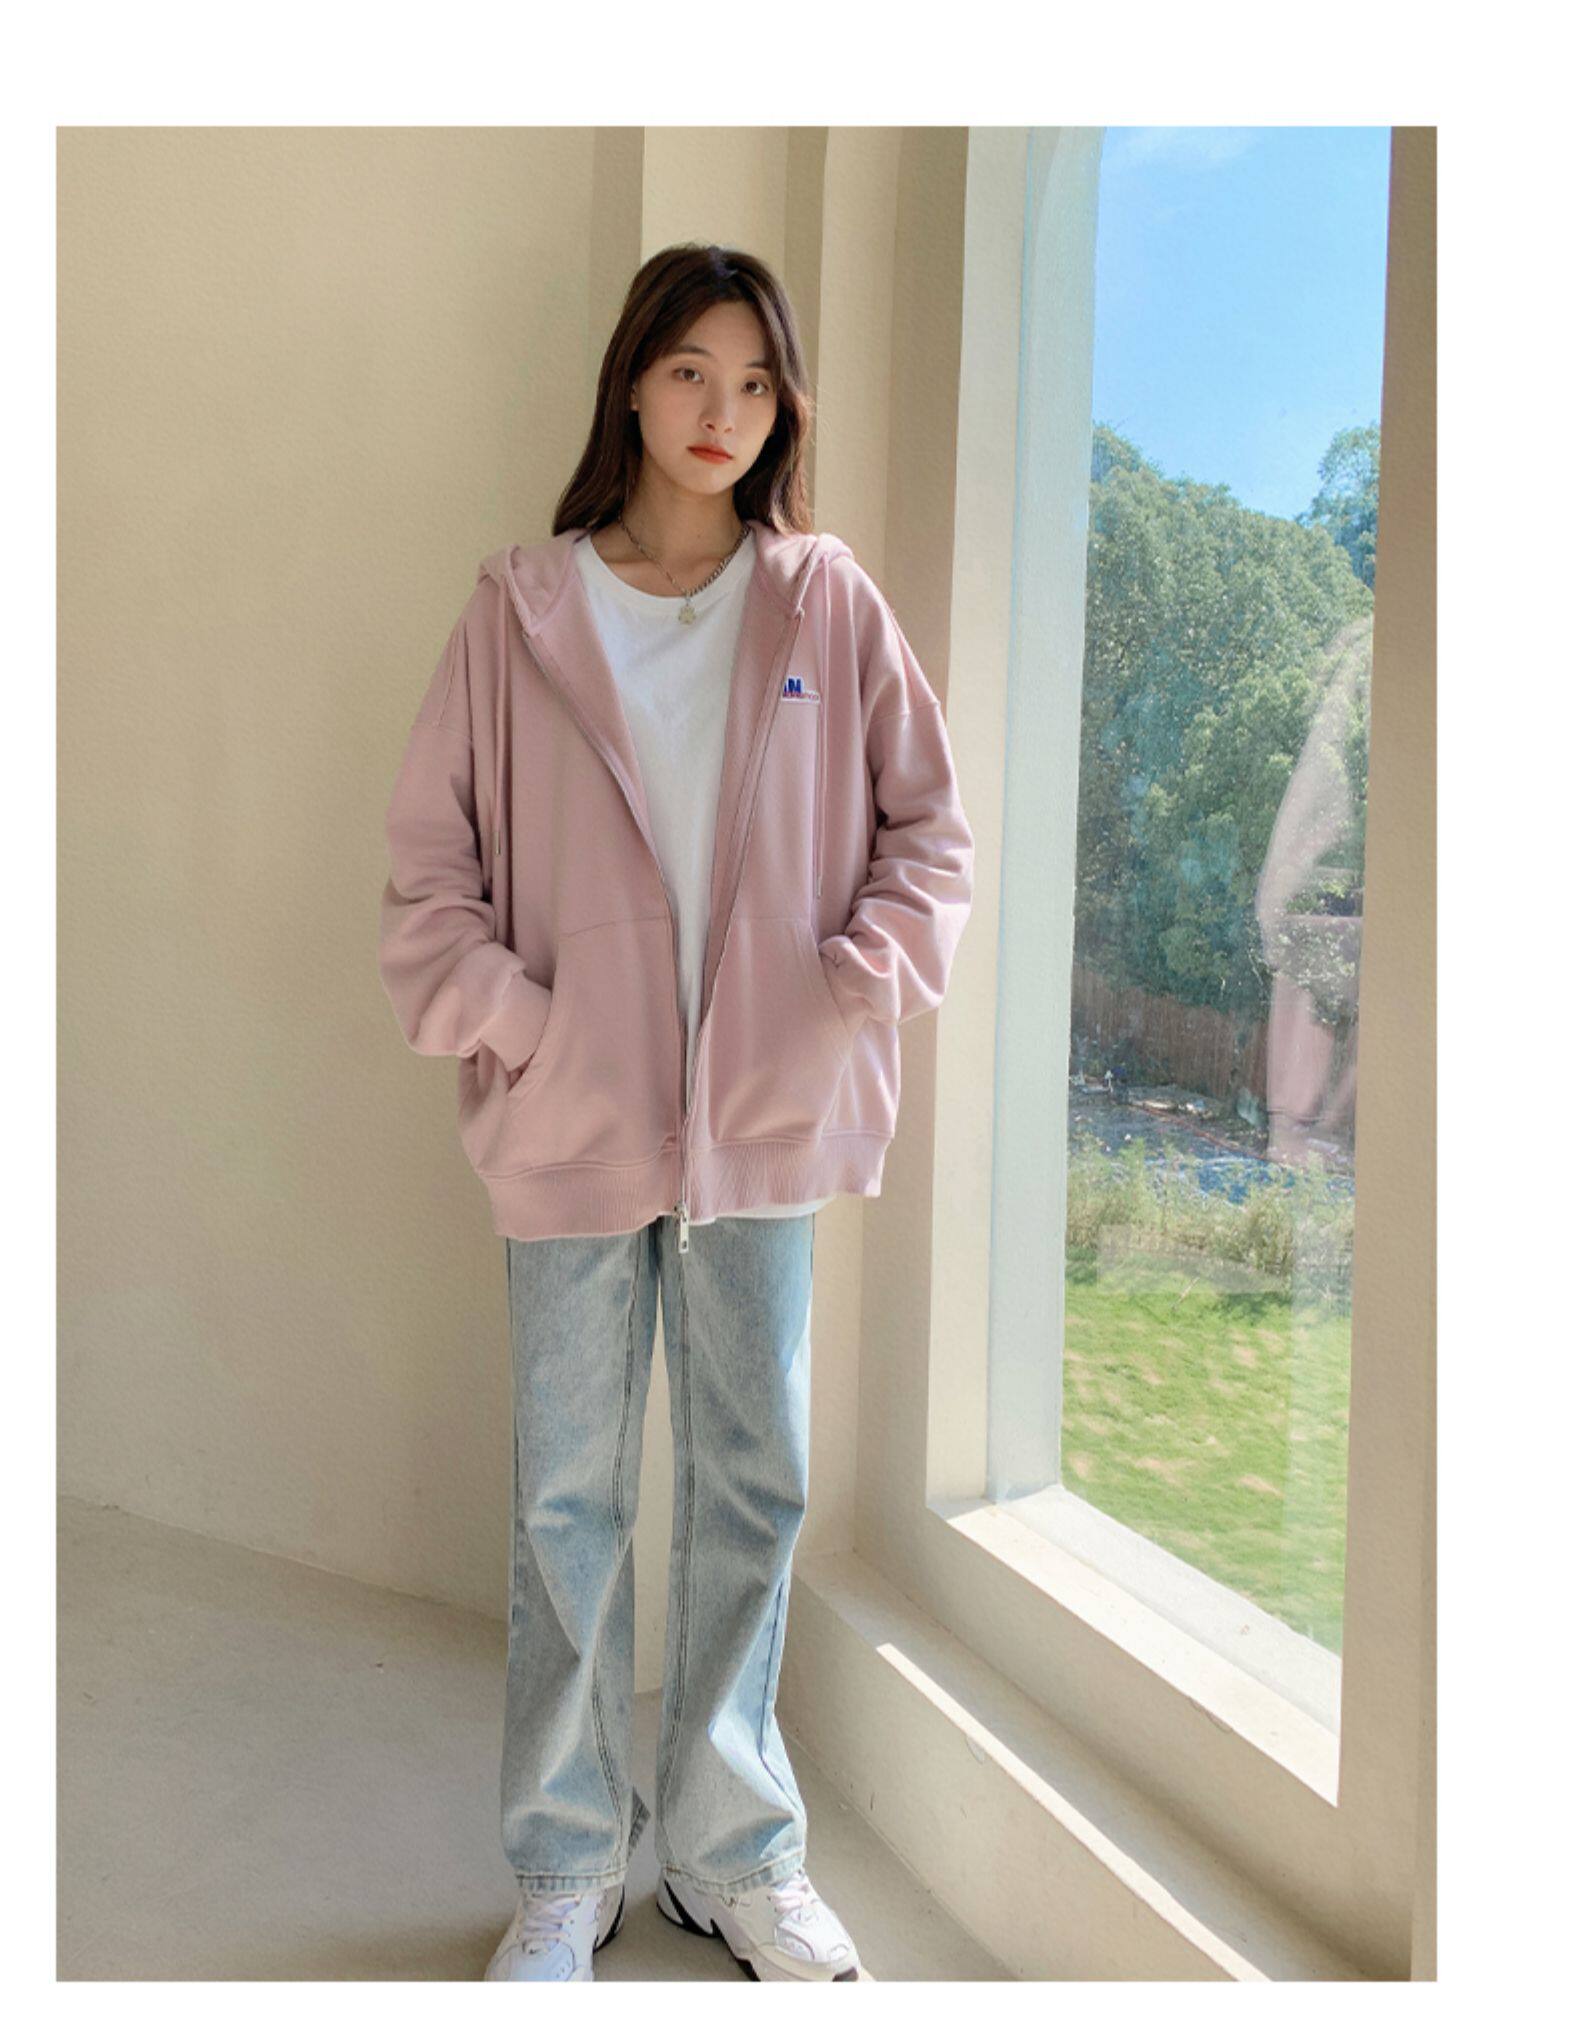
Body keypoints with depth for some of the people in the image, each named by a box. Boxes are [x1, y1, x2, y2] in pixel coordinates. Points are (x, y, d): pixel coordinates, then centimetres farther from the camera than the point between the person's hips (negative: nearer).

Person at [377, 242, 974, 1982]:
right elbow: (429, 860, 1)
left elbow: (928, 827, 6)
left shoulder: (830, 605, 3)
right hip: (574, 1121, -1)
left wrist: (853, 995, -7)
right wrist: (511, 1020, -11)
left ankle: (739, 1854, 29)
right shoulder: (522, 610, 0)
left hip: (766, 1119, 1)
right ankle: (565, 1869, 26)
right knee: (566, 1500, 8)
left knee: (753, 1485, 11)